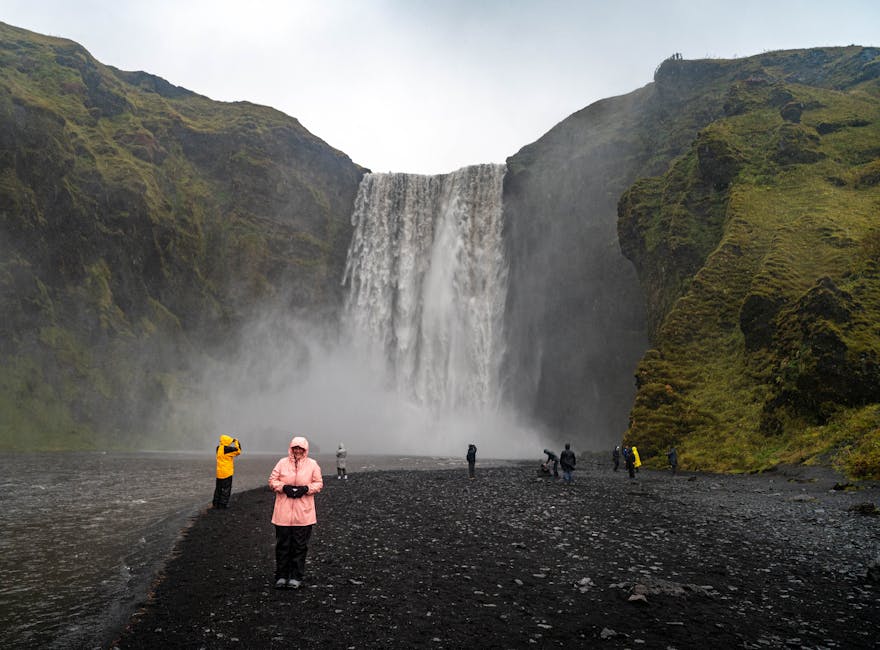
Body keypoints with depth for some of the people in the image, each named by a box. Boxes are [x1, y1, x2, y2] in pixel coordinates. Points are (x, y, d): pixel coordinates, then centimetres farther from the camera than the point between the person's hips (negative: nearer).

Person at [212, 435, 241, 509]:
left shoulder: (218, 448, 4)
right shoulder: (227, 449, -19)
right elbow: (238, 451, -14)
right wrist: (236, 442, -1)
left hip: (219, 472, 7)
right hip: (227, 472, -7)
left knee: (218, 488, 17)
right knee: (226, 489, 4)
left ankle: (216, 504, 23)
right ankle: (223, 505, 6)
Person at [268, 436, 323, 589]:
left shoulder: (312, 464, 3)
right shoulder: (282, 462, 4)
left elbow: (319, 483, 6)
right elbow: (272, 480, 6)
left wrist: (306, 488, -12)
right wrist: (284, 487, -12)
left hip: (303, 513, 0)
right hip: (283, 512, 0)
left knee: (300, 546, 5)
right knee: (282, 544, 5)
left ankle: (296, 577, 15)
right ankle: (281, 576, 17)